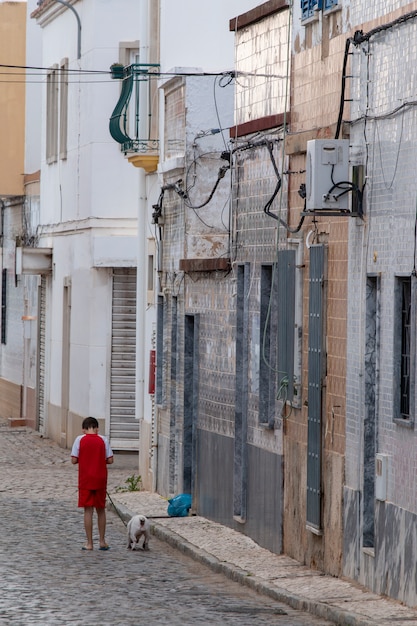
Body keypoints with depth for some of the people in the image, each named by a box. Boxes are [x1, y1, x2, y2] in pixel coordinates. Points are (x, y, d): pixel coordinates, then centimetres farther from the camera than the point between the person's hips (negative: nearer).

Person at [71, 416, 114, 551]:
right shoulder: (103, 440, -1)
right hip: (100, 480, 2)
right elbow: (110, 460, -1)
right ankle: (102, 542, 18)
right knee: (101, 510, 13)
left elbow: (74, 460, -7)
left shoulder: (80, 440, -5)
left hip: (85, 480, -2)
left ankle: (89, 543, 0)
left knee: (88, 510, 1)